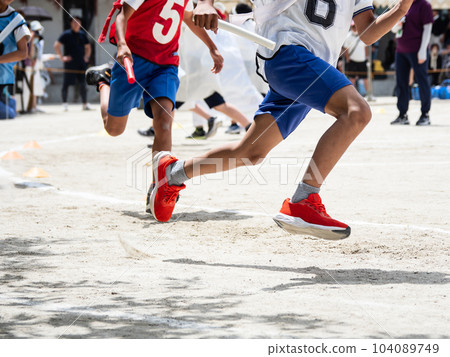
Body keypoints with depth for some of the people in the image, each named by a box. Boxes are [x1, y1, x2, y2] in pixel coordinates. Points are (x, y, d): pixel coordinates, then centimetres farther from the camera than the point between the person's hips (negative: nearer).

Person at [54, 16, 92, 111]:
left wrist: (86, 57, 11)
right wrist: (62, 57, -10)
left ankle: (85, 104, 11)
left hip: (81, 63, 4)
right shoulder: (66, 34, -3)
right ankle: (64, 103, 1)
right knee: (66, 83, -4)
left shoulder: (82, 34, 12)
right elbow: (56, 46, -6)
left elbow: (88, 47, 25)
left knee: (82, 84, 5)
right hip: (70, 63, -4)